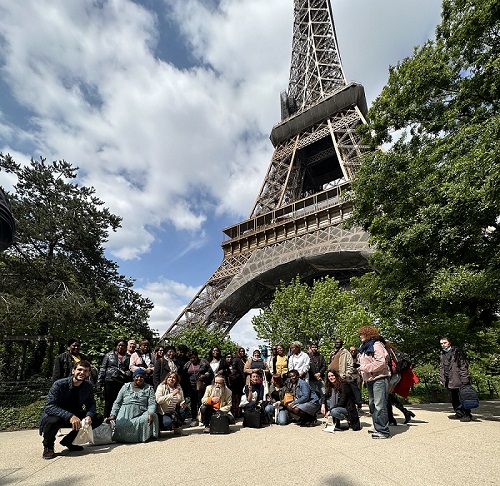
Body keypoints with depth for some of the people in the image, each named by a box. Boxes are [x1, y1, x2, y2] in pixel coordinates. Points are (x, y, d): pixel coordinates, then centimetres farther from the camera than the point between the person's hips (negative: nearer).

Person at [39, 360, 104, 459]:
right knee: (53, 421, -39)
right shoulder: (59, 384, -23)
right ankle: (48, 446, -4)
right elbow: (49, 406, -30)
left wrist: (89, 416, -24)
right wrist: (70, 416, -42)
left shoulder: (88, 386, -8)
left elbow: (91, 404, -1)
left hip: (74, 416, 5)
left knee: (98, 418, -10)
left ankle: (68, 441, 7)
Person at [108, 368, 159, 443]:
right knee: (120, 426, -31)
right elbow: (117, 403, 15)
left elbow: (152, 404, 2)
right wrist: (113, 414, 0)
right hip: (125, 414, 0)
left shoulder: (149, 388, 12)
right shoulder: (126, 386, 17)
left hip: (140, 415, 0)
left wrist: (150, 413, -18)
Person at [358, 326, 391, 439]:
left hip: (379, 378, -10)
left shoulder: (376, 345, -13)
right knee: (372, 404, 16)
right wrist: (363, 375, 15)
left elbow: (381, 362, -22)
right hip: (369, 379, 10)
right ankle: (377, 427, 28)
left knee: (380, 405, -9)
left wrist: (365, 368, -20)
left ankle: (383, 431, -1)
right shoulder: (364, 348, 16)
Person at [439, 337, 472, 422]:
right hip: (450, 381, 7)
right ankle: (459, 414, 23)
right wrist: (442, 379, 15)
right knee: (454, 398, 13)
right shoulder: (443, 353, 13)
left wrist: (464, 379, -15)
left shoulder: (457, 351, -8)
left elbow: (464, 365, -10)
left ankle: (467, 415, 9)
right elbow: (441, 367, 20)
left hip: (458, 379, -7)